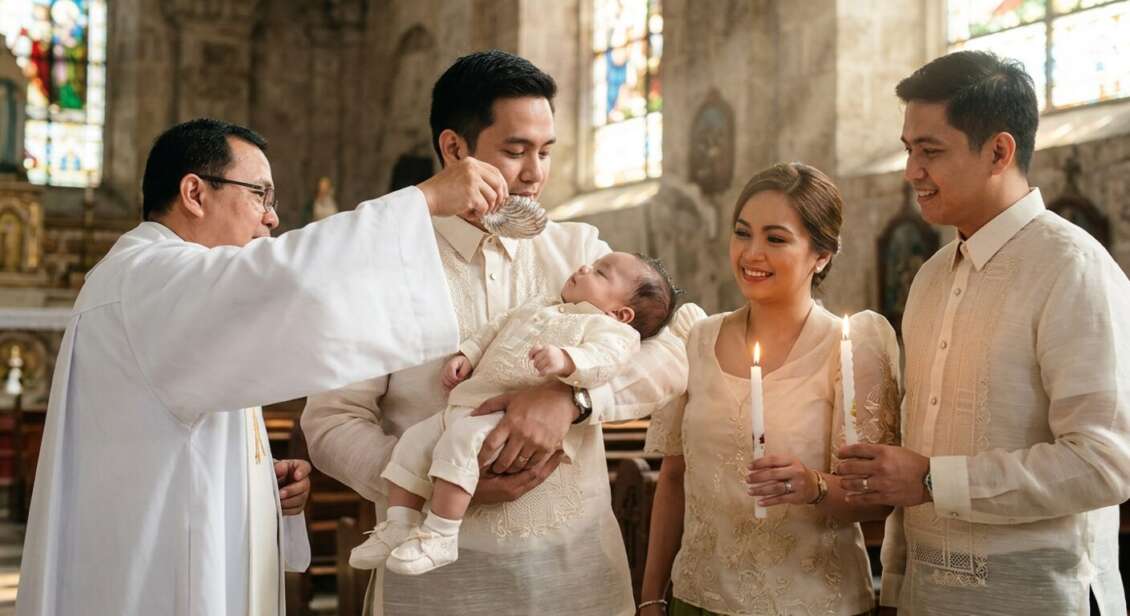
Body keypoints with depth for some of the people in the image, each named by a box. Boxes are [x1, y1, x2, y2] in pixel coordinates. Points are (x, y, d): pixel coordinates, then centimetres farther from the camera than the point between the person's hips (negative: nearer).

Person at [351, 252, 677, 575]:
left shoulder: (609, 328, 1)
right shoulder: (538, 306, 29)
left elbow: (604, 357, -21)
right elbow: (495, 329, 36)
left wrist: (564, 360, -40)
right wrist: (465, 355, 20)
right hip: (472, 401, 9)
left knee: (460, 440, -32)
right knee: (415, 440, 2)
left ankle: (439, 536, -27)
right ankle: (399, 525, 6)